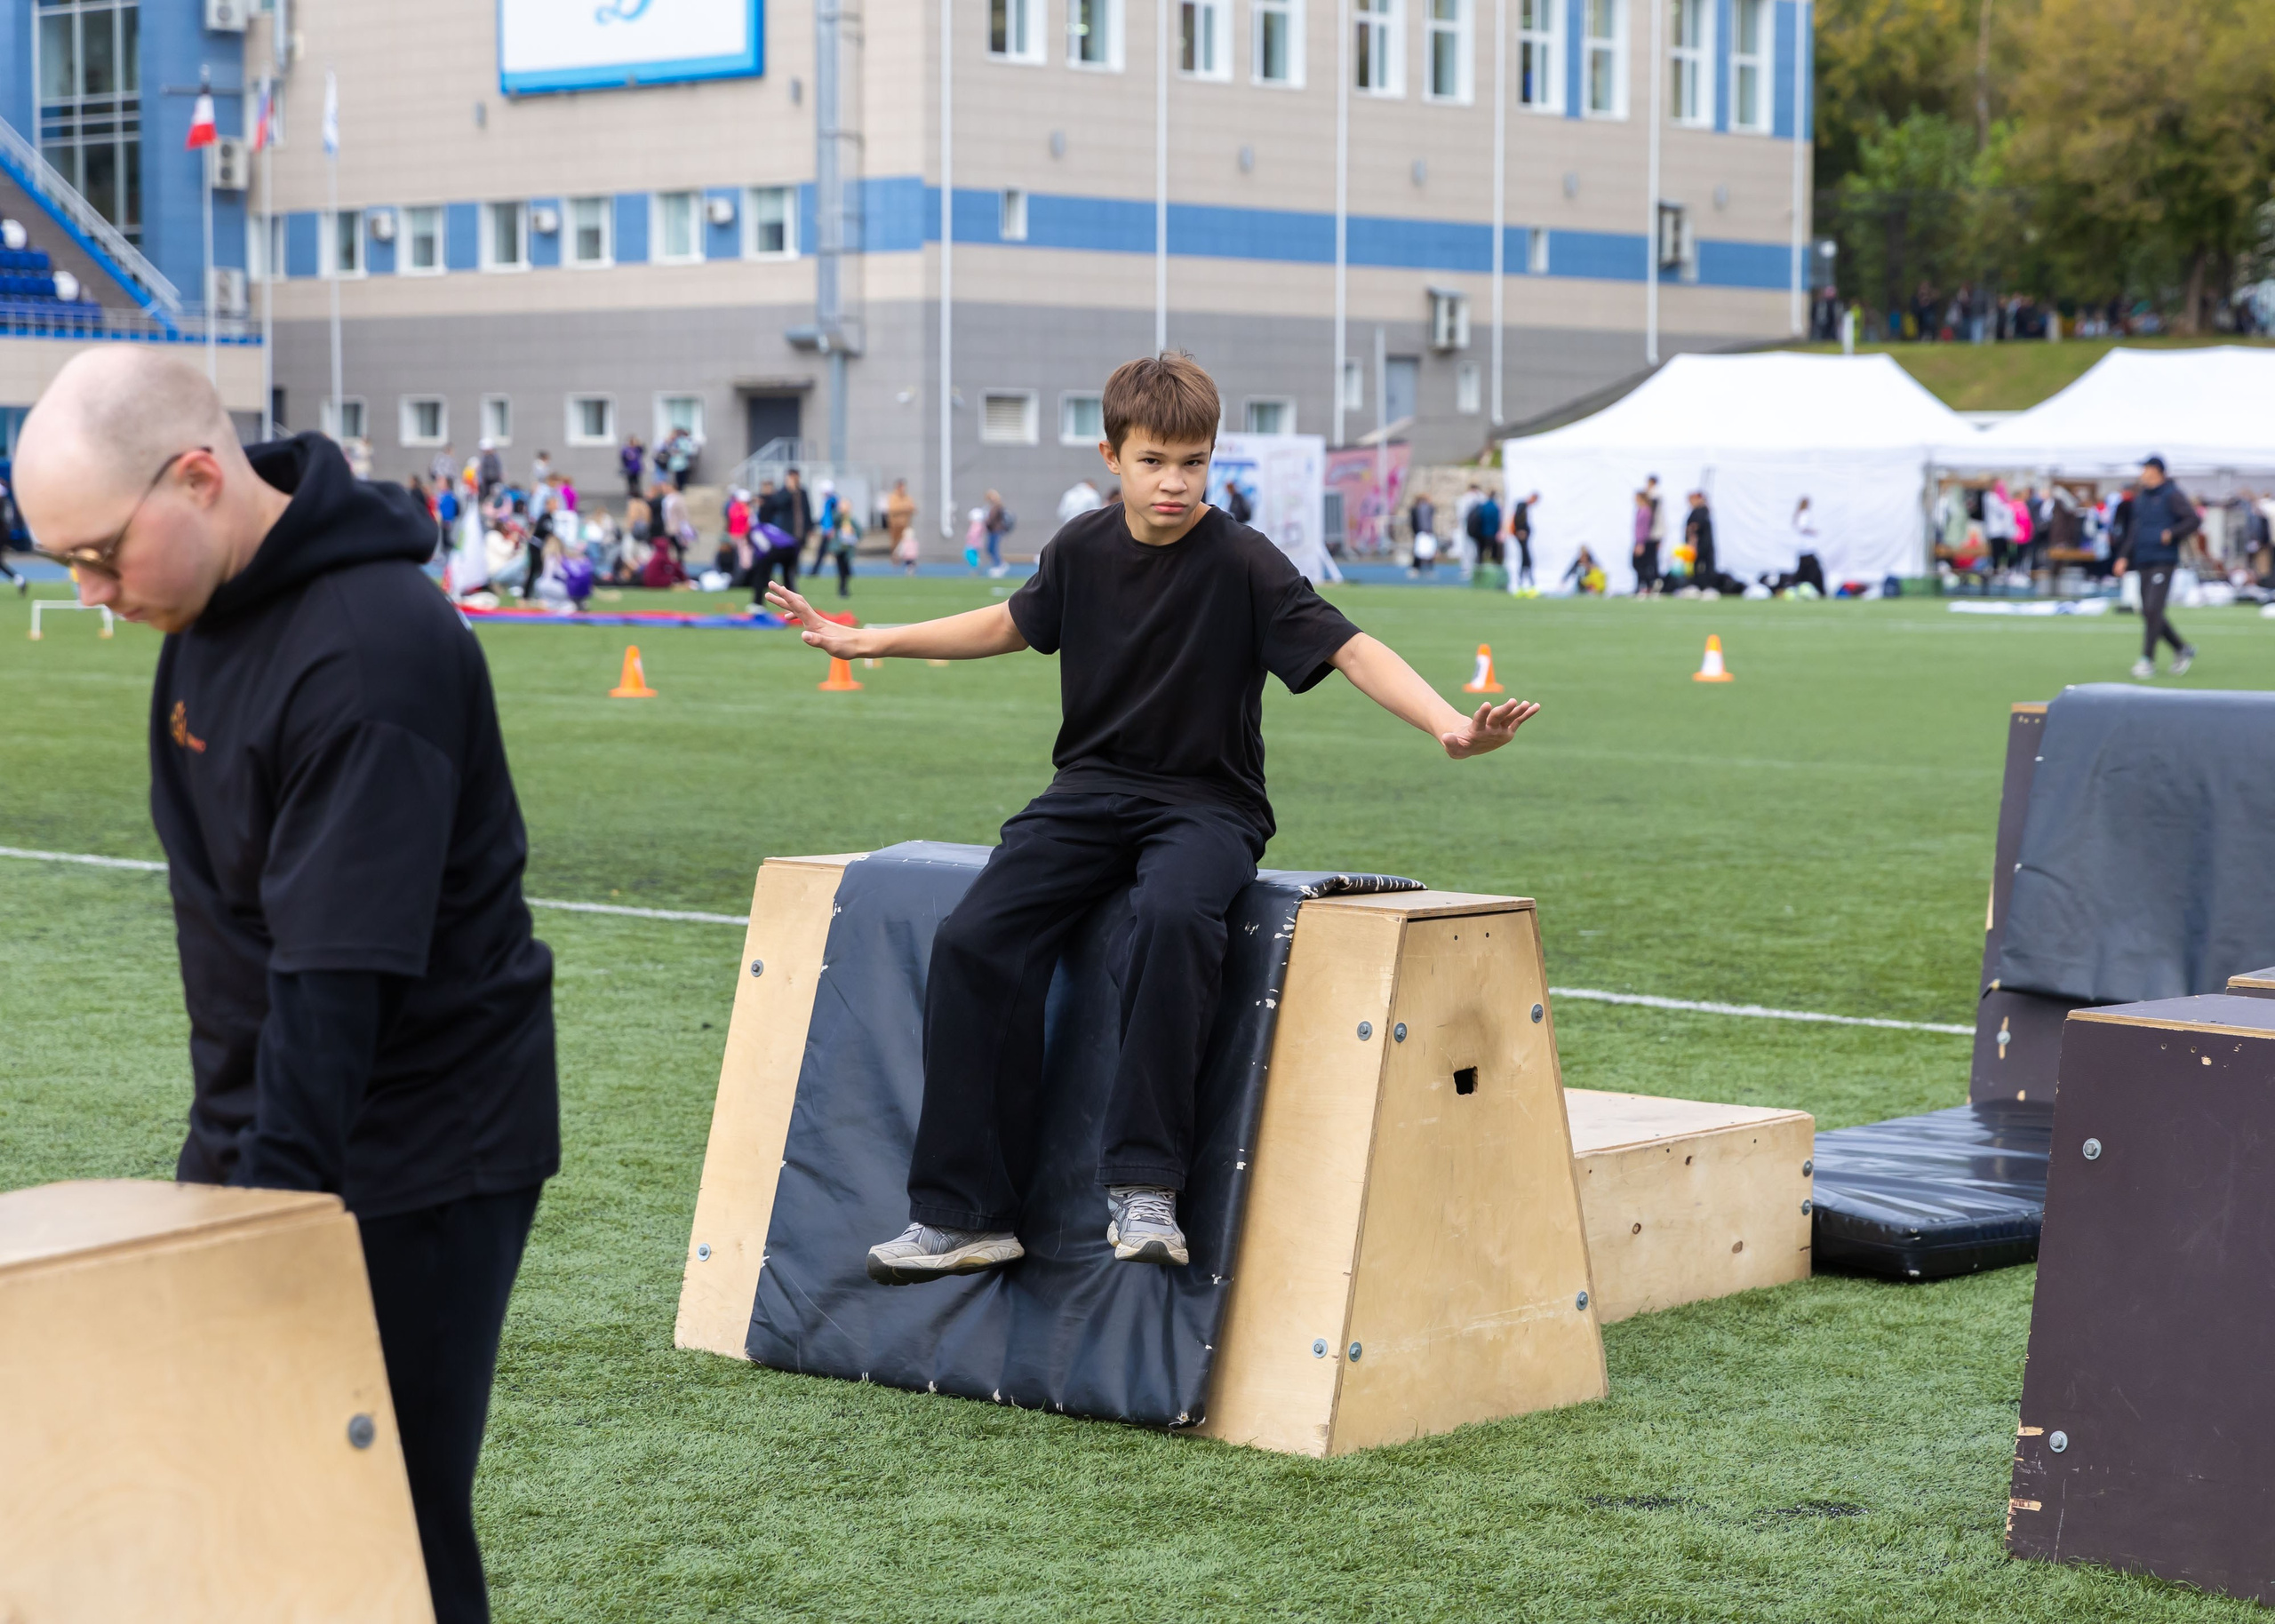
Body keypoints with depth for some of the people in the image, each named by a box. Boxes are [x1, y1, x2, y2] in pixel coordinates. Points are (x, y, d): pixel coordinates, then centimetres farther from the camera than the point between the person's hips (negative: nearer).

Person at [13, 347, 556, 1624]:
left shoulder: (370, 653, -25)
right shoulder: (211, 600, 4)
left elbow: (340, 978, -27)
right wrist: (236, 1159, 15)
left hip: (411, 1161, -9)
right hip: (255, 1133, 9)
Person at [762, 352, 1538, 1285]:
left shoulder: (1241, 562, -11)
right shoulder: (1082, 549, 5)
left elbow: (1347, 649, -19)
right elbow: (1013, 624, 23)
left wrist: (1447, 725, -35)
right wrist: (869, 641, 25)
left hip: (1206, 804, -4)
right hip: (1091, 790, 5)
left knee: (1174, 916, -38)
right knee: (974, 940, -18)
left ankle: (1144, 1189, -32)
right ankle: (963, 1215, -12)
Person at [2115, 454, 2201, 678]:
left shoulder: (2173, 495, -5)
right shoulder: (2141, 497, 17)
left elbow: (2194, 521, -12)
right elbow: (2134, 530, 21)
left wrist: (2172, 534, -20)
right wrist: (2124, 557, 13)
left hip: (2164, 561, -8)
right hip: (2144, 563, 8)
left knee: (2152, 609, -14)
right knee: (2148, 612, 6)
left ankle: (2147, 660, -12)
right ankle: (2183, 650, 21)